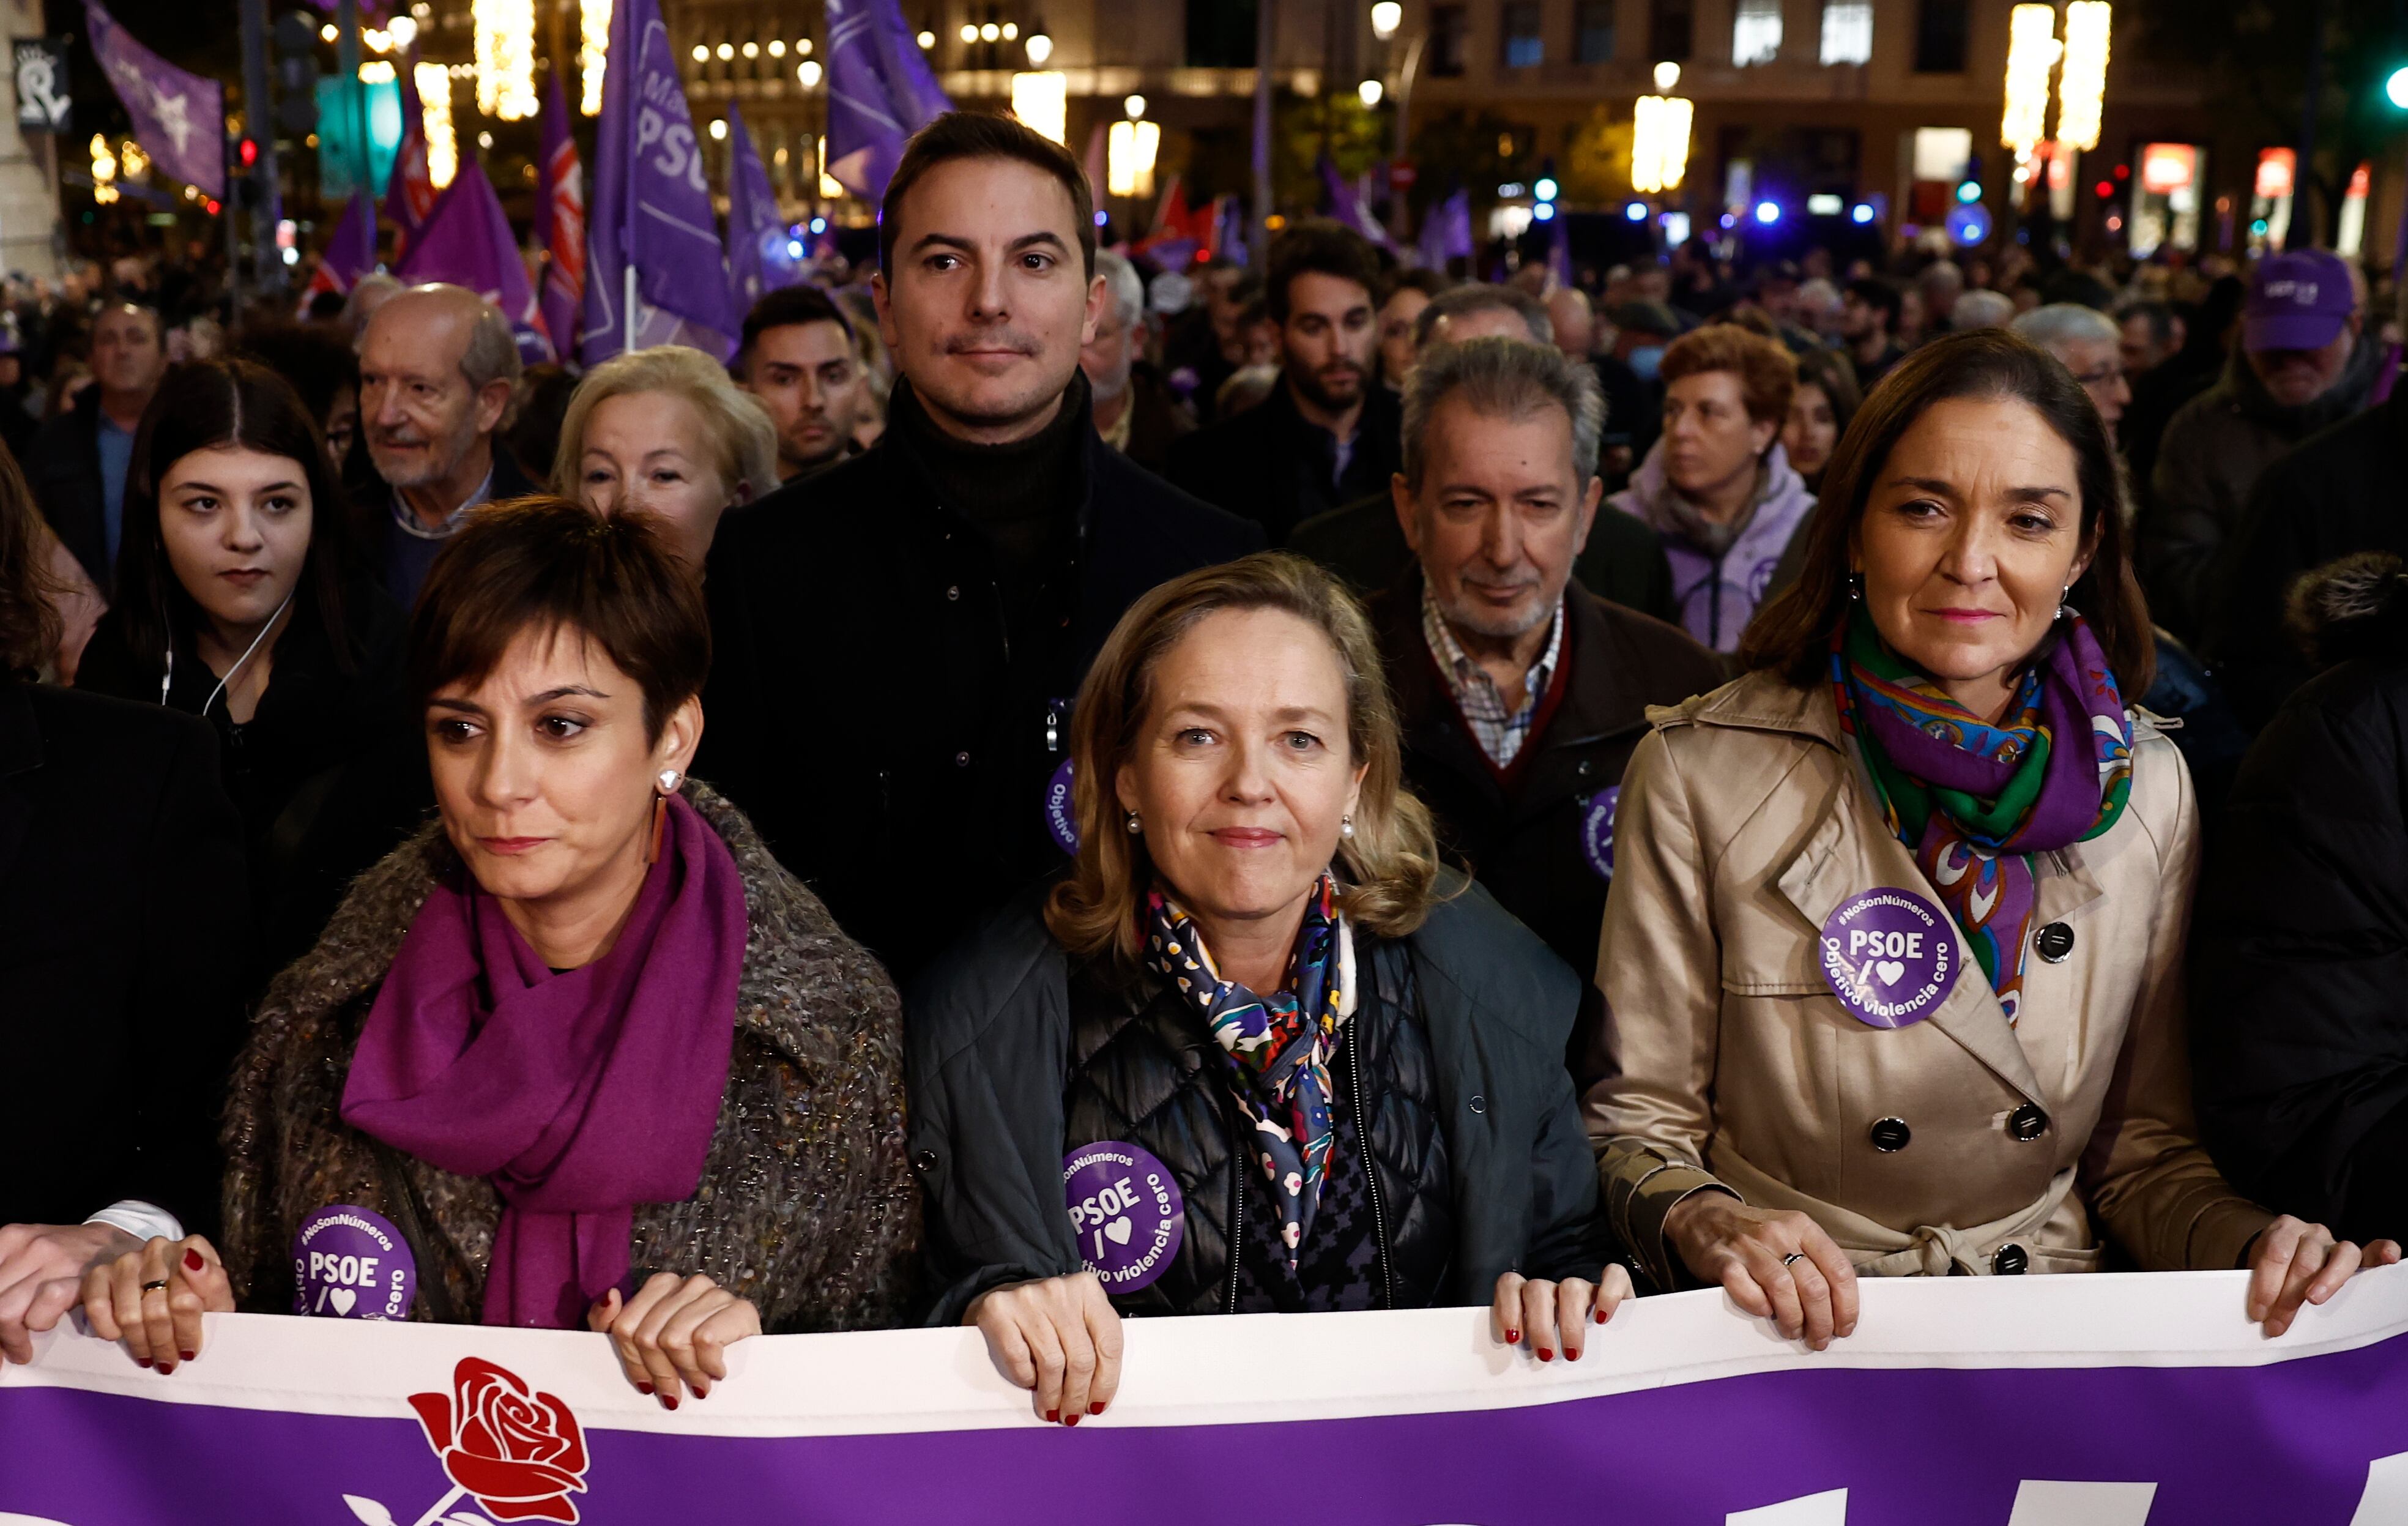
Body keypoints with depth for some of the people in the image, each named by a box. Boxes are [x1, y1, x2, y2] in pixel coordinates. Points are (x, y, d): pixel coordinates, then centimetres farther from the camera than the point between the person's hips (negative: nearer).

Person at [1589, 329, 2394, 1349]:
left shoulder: (2144, 787, 4)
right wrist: (1709, 1224, -22)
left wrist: (2253, 1243, -8)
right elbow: (1636, 1122, -2)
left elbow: (2142, 1147, 12)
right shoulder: (1700, 775, -7)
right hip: (1790, 1339, -2)